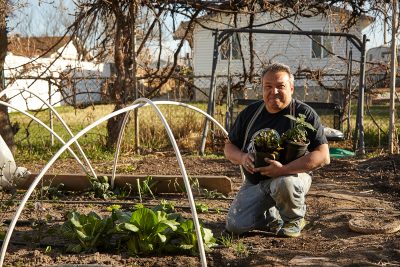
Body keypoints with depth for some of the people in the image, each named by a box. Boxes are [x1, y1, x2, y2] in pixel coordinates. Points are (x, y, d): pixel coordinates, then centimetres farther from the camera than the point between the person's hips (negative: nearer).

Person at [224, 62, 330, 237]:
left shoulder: (304, 113, -12)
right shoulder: (250, 113, 3)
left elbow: (323, 156, -20)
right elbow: (229, 147, 11)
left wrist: (283, 169, -30)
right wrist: (242, 158, -15)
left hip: (292, 176, -4)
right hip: (254, 182, 4)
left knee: (283, 183, -40)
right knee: (235, 226, -14)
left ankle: (294, 219, -5)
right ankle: (273, 216, 17)